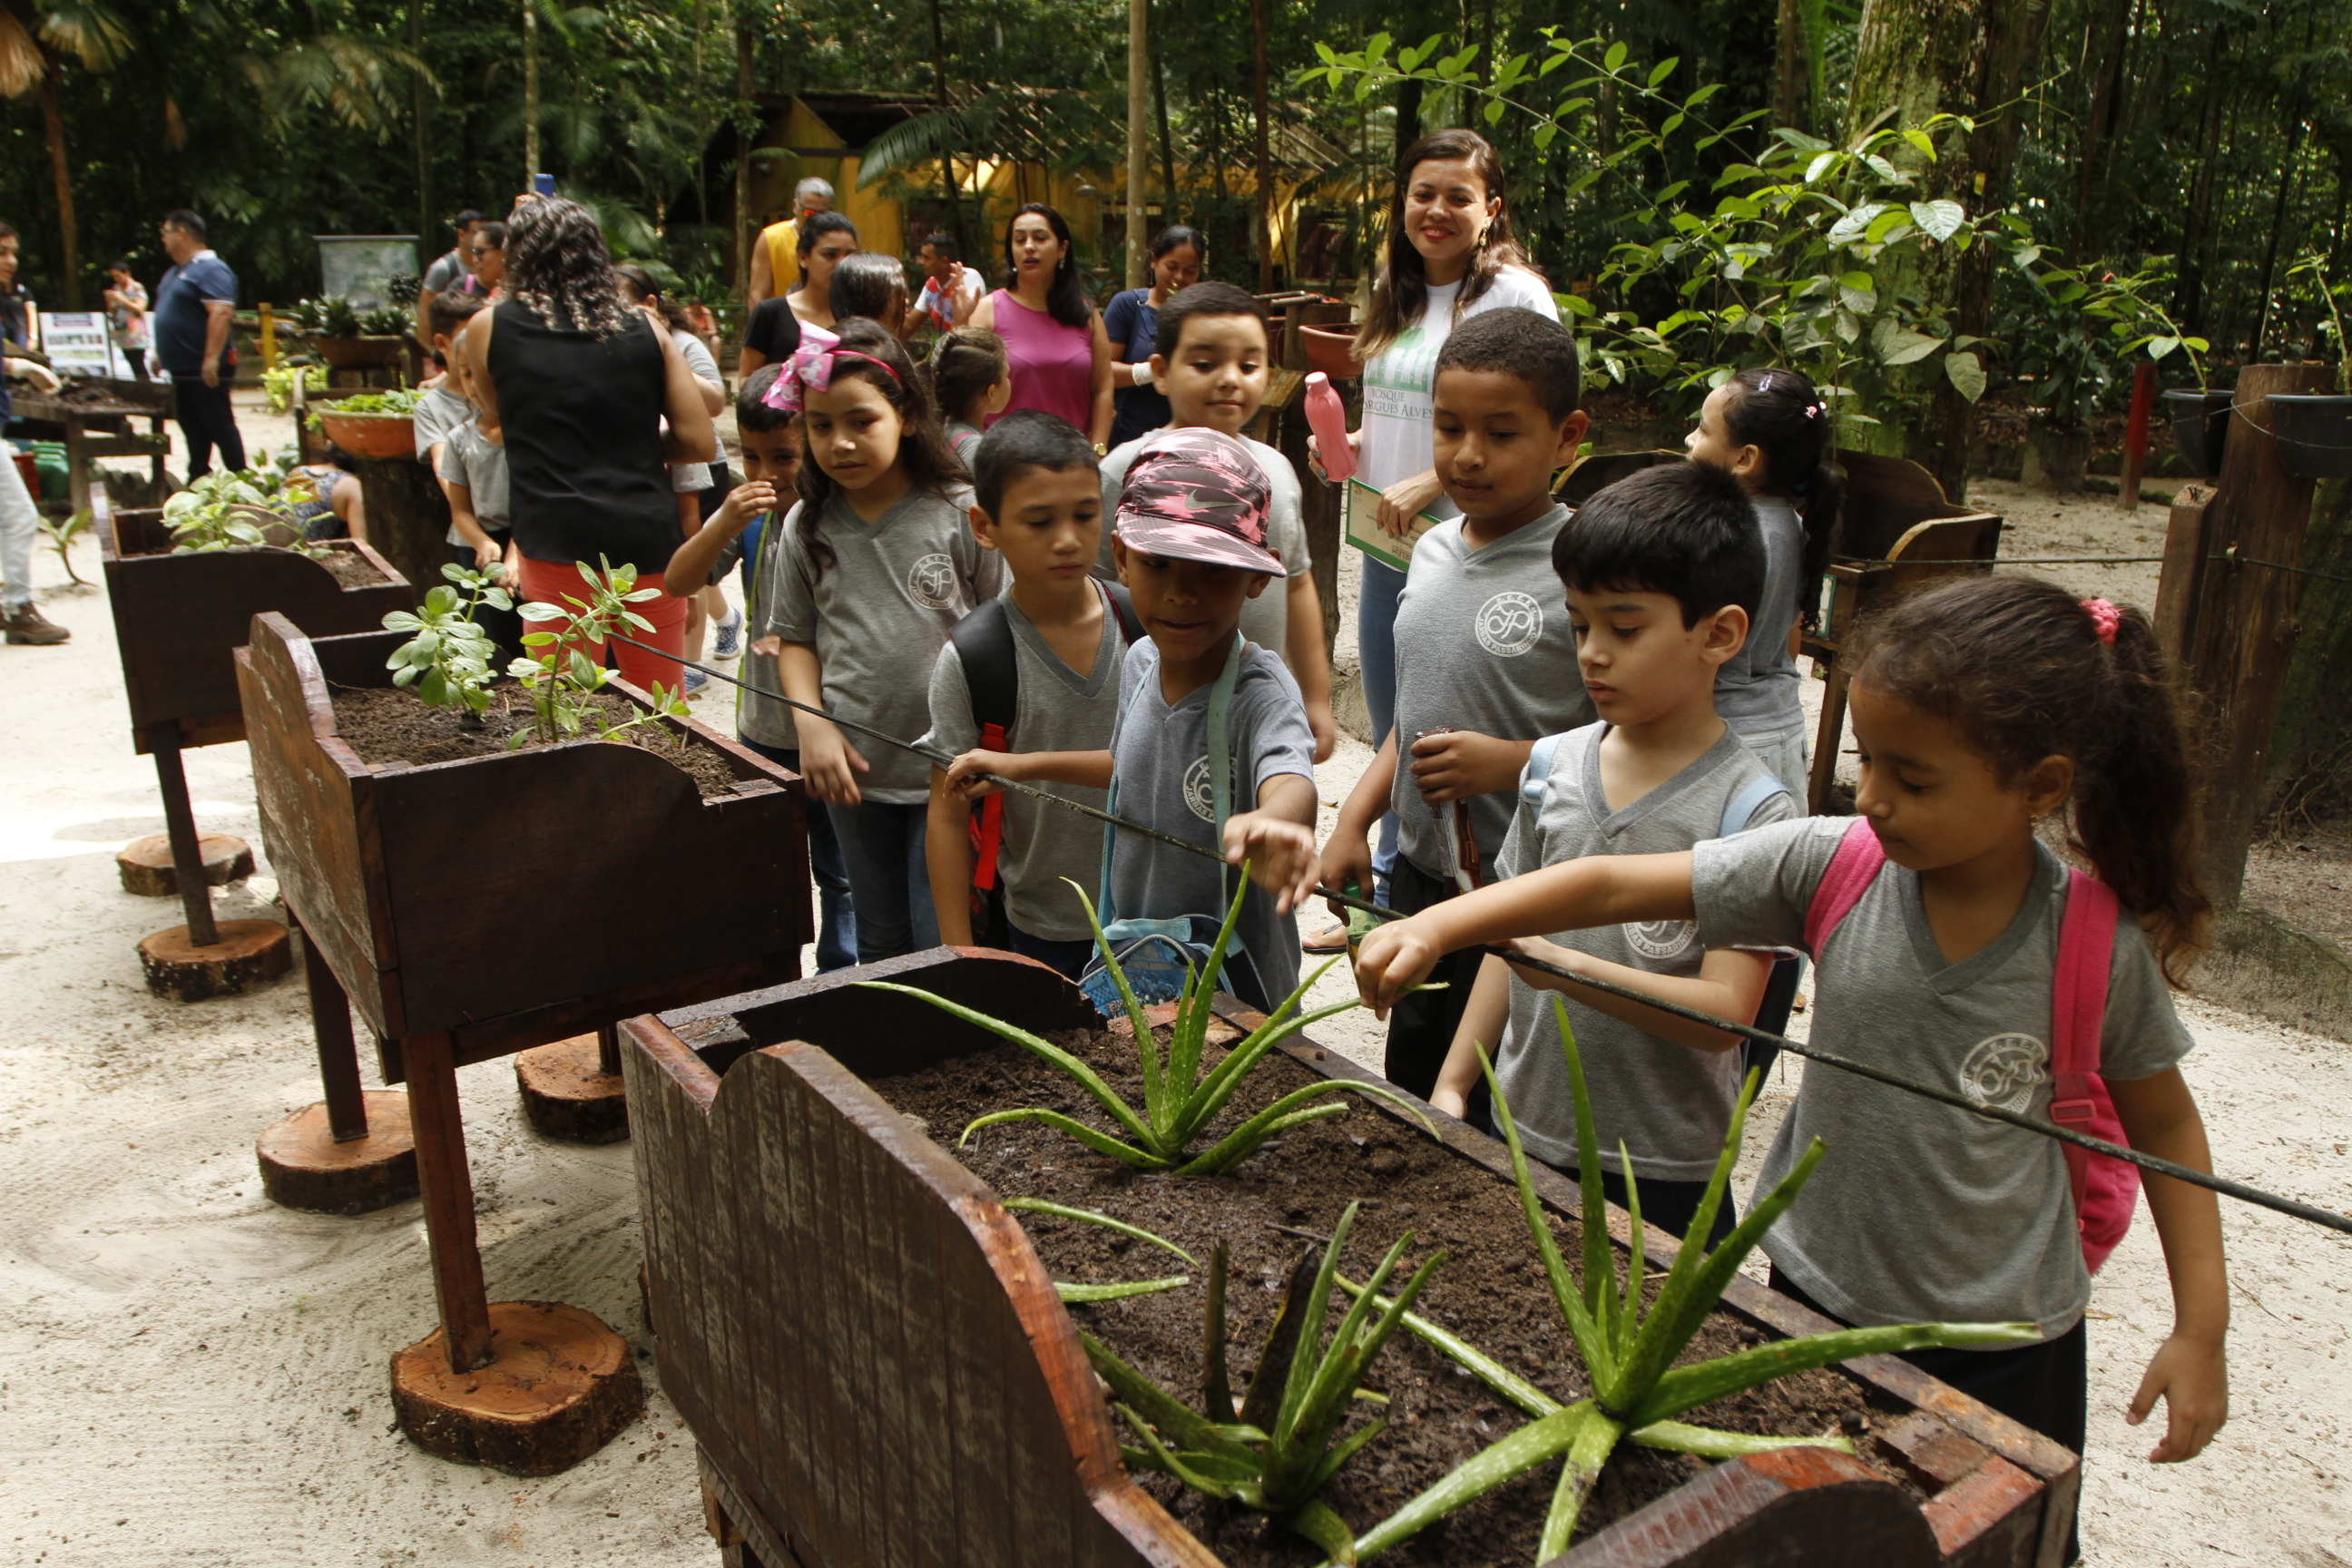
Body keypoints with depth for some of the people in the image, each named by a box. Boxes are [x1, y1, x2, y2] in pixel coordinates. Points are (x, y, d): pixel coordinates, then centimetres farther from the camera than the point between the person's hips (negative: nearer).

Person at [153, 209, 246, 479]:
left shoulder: (210, 269, -14)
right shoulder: (177, 271, 18)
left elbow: (221, 314, -25)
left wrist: (212, 358, -31)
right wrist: (160, 353, 23)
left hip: (204, 370, -10)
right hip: (181, 368, 10)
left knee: (219, 425, -5)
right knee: (192, 428, 14)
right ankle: (198, 479, 21)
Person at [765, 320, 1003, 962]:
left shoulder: (961, 513, -9)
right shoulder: (807, 527, 2)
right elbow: (796, 637, 11)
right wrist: (812, 724, -5)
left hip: (949, 767, -3)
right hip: (853, 770, 4)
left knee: (943, 941, 1)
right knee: (880, 942, 18)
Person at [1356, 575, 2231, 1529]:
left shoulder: (2102, 945, -16)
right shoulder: (1832, 864, -15)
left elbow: (2163, 1124, -1)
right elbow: (1615, 887, -18)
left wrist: (2202, 1328, -1)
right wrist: (1435, 926, -27)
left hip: (2005, 1344, -1)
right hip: (1818, 1303, 2)